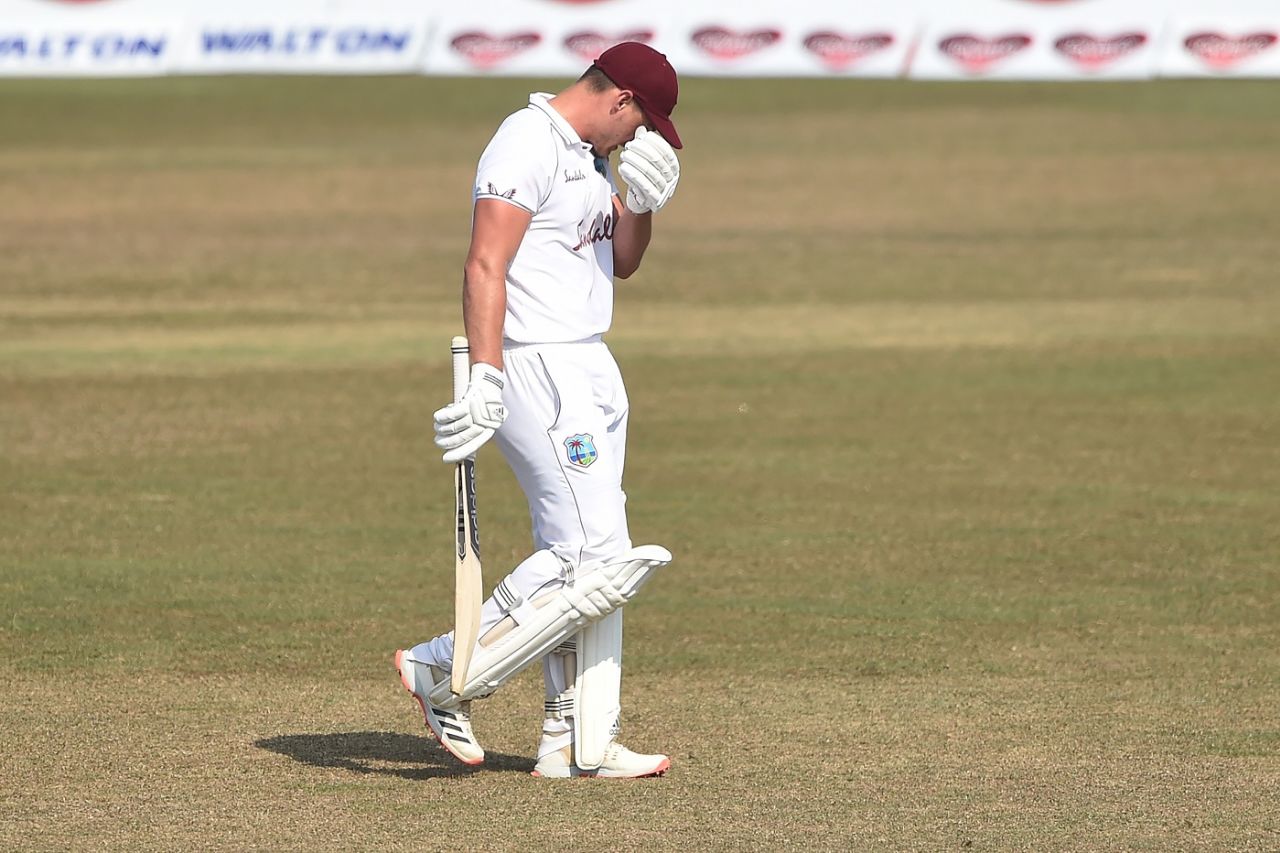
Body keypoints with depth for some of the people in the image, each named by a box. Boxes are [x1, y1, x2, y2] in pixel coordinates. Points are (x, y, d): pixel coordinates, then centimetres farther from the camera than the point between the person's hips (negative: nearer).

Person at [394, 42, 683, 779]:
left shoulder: (590, 156, 16)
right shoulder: (528, 147, -14)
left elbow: (621, 263, 21)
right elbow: (485, 266, -21)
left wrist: (642, 204, 0)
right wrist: (486, 378, -29)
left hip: (589, 368, 10)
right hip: (536, 366, -10)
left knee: (583, 557, 9)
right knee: (590, 551, -14)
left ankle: (578, 742, 11)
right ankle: (445, 671, -4)